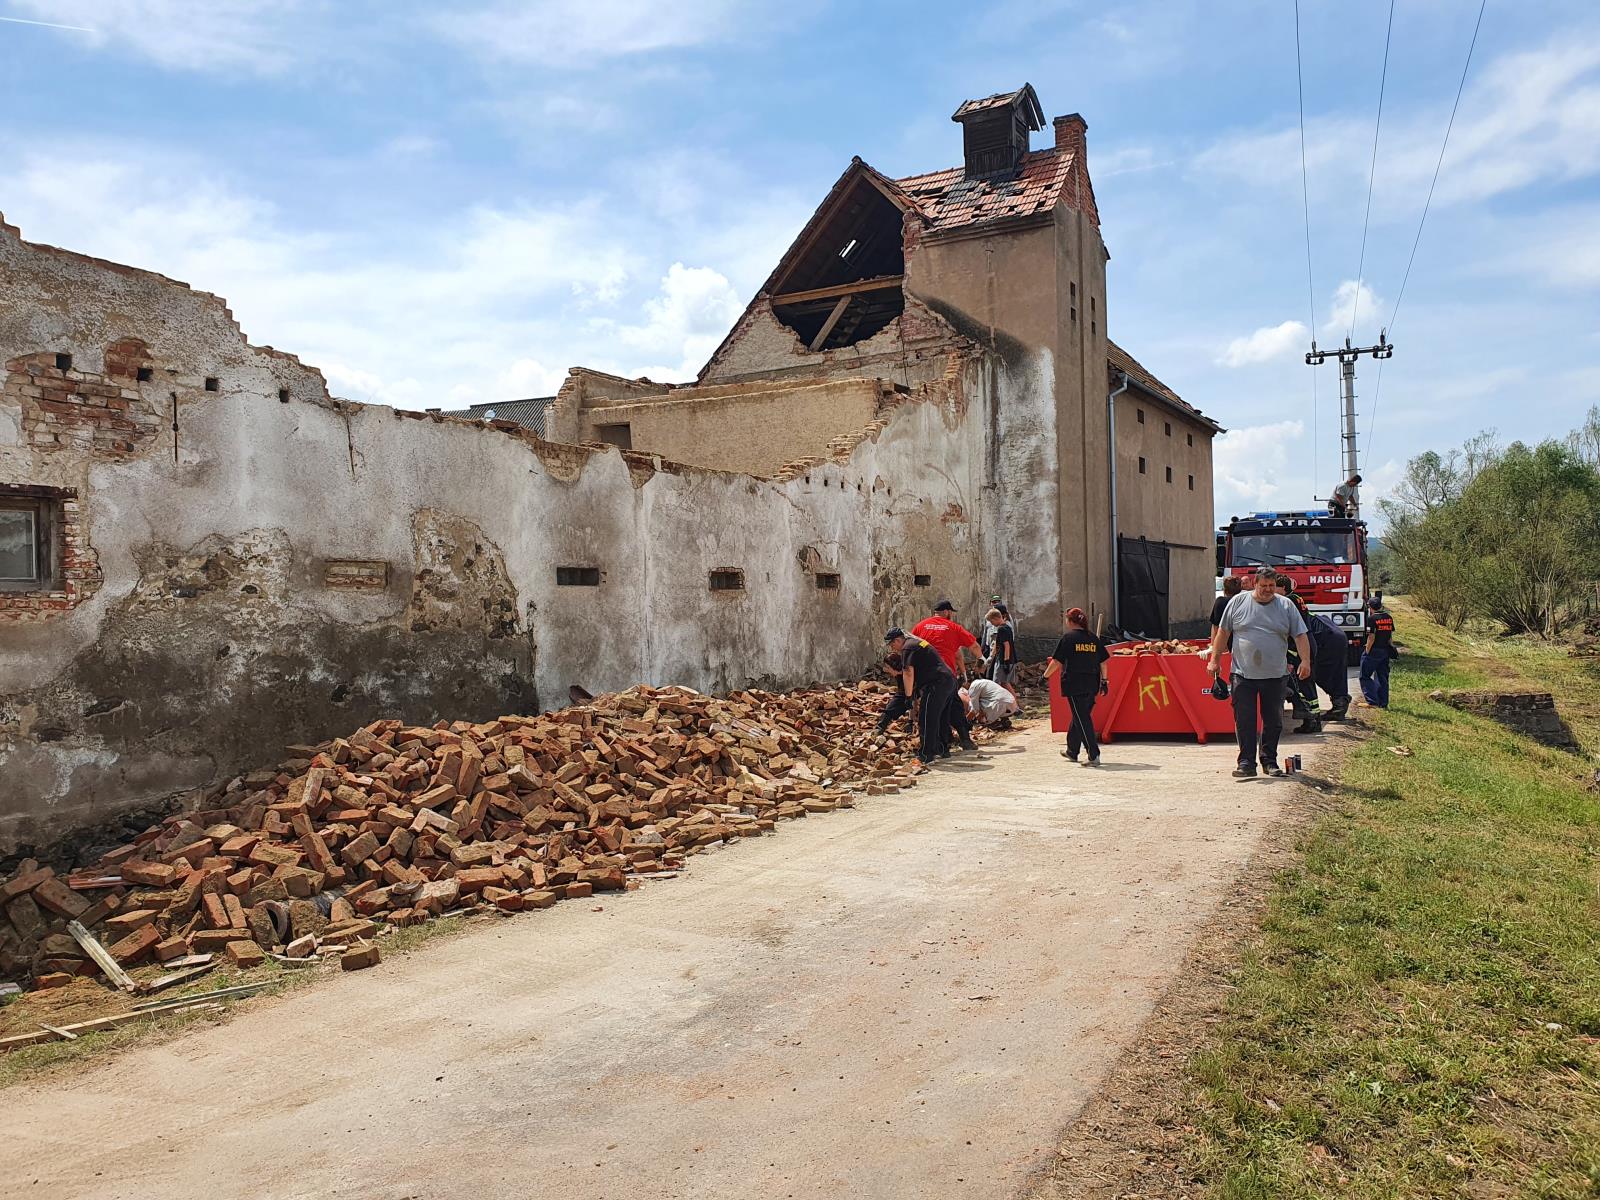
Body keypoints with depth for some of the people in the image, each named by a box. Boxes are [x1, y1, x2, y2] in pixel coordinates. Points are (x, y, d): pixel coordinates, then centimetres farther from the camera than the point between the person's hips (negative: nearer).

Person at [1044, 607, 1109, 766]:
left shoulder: (1068, 637, -6)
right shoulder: (1093, 638, 9)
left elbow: (1056, 661, -6)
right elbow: (1103, 662, 9)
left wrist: (1046, 676, 7)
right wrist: (1104, 681, 15)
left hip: (1074, 684, -6)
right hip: (1092, 685, 6)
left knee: (1082, 719, -4)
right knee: (1079, 716, 19)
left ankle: (1094, 755, -10)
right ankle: (1072, 751, 31)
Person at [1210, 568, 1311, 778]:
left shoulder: (1286, 606, 5)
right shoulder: (1238, 602, 4)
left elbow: (1300, 635, 4)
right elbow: (1223, 632, 8)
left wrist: (1305, 660, -9)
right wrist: (1215, 659, 5)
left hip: (1274, 676, 1)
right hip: (1243, 674, -1)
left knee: (1273, 722, 8)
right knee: (1244, 721, -3)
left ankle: (1269, 761, 20)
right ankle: (1246, 763, 2)